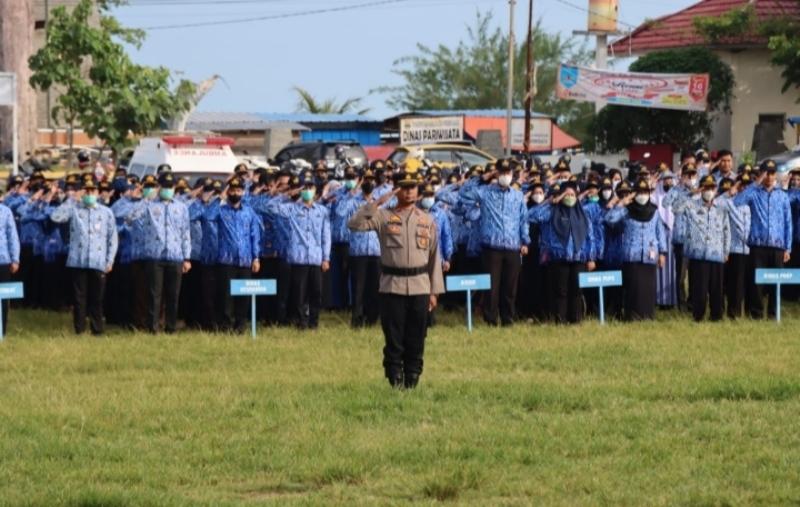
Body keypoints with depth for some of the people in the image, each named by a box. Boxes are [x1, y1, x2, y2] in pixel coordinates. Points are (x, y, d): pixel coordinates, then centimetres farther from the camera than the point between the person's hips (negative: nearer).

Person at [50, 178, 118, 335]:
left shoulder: (106, 212, 9)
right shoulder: (74, 209, 7)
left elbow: (112, 238, 9)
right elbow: (55, 216, -8)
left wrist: (110, 260, 2)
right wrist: (72, 200, -6)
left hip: (99, 262, 0)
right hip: (78, 261, 0)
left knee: (97, 297, 2)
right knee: (79, 296, 1)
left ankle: (97, 328, 10)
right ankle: (79, 328, 7)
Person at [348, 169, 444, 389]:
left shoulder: (427, 221, 10)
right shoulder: (384, 216, 2)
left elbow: (434, 257, 11)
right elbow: (355, 224, -12)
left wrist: (435, 291, 8)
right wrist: (376, 204, -17)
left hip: (420, 287, 2)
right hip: (392, 286, -2)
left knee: (416, 340, 5)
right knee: (394, 338, -1)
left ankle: (412, 381, 12)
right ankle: (395, 381, 4)